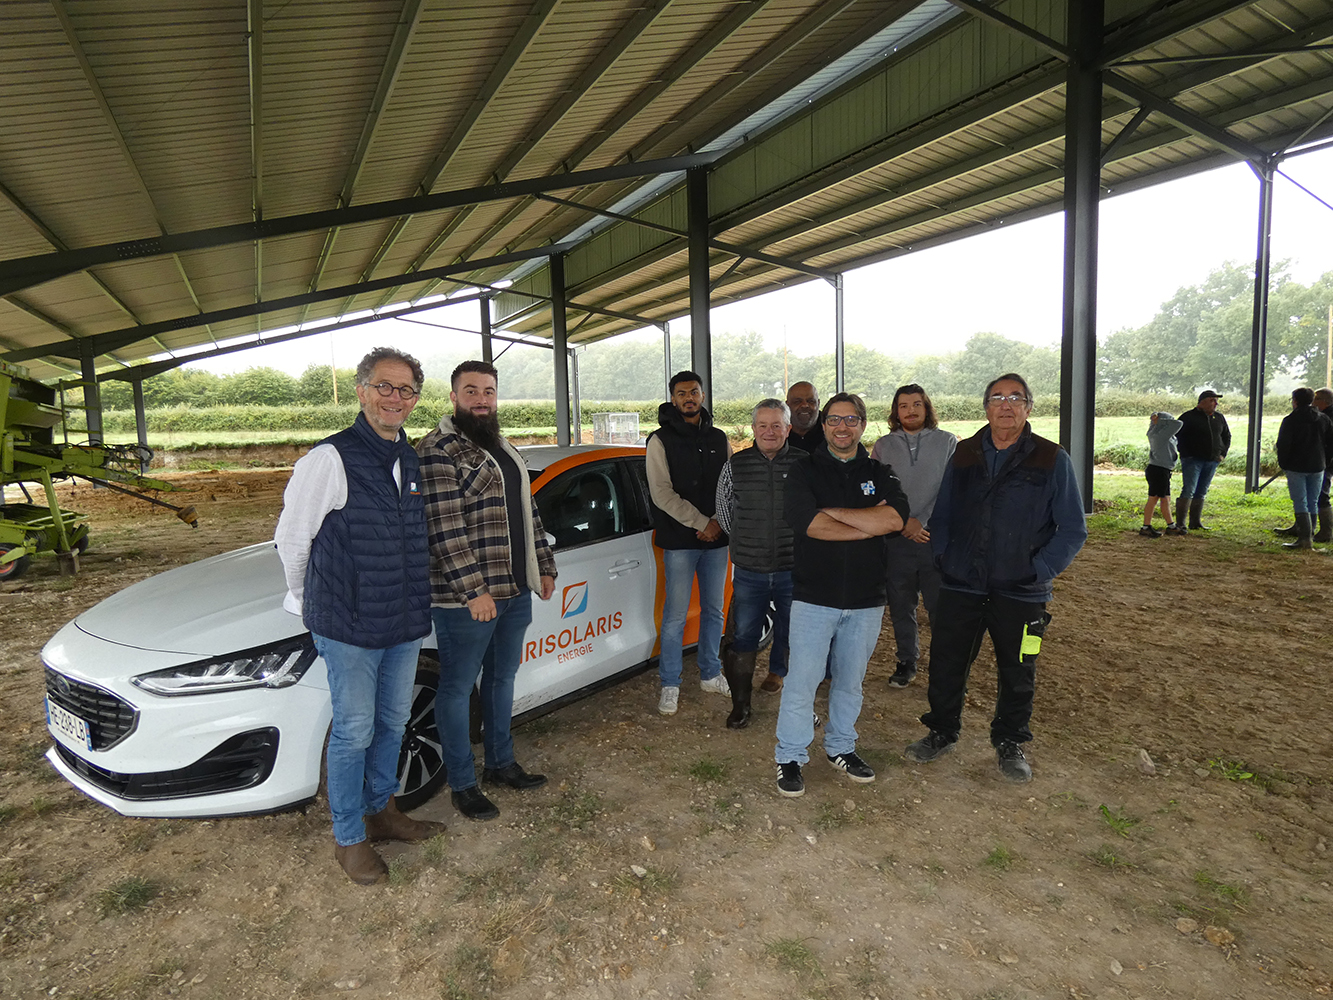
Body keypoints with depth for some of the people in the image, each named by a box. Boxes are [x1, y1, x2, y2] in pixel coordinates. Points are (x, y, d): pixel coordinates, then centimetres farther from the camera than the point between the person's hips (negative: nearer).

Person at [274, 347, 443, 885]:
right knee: (354, 733, 7)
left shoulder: (413, 460, 6)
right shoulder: (330, 458, -14)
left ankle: (380, 810, 39)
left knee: (392, 724, 19)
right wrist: (308, 600, 7)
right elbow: (291, 537, -5)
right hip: (348, 627, -6)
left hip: (405, 623, 6)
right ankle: (348, 838, 26)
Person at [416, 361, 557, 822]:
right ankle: (462, 784, 22)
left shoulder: (505, 449, 14)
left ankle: (501, 763, 37)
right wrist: (473, 590, -23)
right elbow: (445, 528, -20)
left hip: (515, 591, 8)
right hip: (463, 598, -8)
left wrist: (544, 567, 15)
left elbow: (528, 512, 18)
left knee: (502, 679, 20)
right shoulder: (438, 450, -13)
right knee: (458, 688, 7)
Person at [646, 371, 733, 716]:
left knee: (714, 610, 13)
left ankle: (710, 675, 28)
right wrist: (701, 523, -14)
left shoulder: (719, 439, 11)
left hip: (716, 539, 5)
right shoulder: (661, 440, -2)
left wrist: (718, 523, -8)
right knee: (675, 616, -1)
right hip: (679, 541, -4)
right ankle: (670, 685, 11)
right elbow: (662, 493, -10)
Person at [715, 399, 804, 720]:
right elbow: (723, 511, 13)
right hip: (748, 572, 1)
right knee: (743, 639, 7)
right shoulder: (735, 465, 1)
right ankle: (740, 705, 25)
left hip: (792, 571, 0)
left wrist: (794, 546, 8)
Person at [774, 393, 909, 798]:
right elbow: (811, 524, -16)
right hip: (813, 596, -3)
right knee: (802, 681, 0)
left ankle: (841, 747, 34)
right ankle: (790, 757, 16)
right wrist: (873, 523, -11)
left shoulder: (880, 474, 8)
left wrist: (834, 511, -13)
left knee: (850, 680, 16)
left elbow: (896, 518, -12)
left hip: (866, 598, 3)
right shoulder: (805, 472, 1)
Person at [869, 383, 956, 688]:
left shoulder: (948, 442, 6)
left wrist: (922, 522, -10)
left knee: (940, 605, -2)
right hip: (896, 539, 2)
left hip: (938, 537, -2)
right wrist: (904, 521, -10)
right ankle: (907, 662, 25)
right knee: (901, 606, 10)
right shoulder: (883, 446, 9)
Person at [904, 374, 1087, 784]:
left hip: (1020, 595, -2)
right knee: (946, 666, 10)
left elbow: (1073, 530, -1)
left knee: (1017, 677, 13)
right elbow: (941, 516, 12)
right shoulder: (963, 455, 5)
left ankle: (1009, 745, 35)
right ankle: (942, 733, 32)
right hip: (960, 587, 2)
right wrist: (944, 559, 1)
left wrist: (1039, 571, -9)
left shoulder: (1052, 460, -3)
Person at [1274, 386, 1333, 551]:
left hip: (1296, 468, -5)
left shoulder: (1290, 420, -10)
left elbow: (1283, 444, -12)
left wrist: (1283, 463, 0)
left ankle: (1304, 538, -11)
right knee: (1313, 503, 12)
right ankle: (1309, 536, 17)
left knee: (1300, 503, -5)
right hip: (1317, 468, 5)